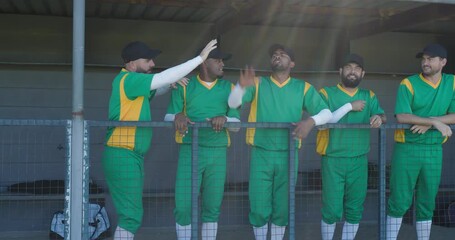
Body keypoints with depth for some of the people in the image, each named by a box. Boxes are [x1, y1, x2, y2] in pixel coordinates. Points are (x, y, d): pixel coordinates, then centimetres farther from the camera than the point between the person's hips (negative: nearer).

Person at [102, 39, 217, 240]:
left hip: (132, 156, 10)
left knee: (131, 213, 12)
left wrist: (172, 83, 1)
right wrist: (200, 58, -14)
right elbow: (164, 77, -18)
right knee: (131, 215, -8)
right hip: (123, 156, -10)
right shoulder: (127, 80, -13)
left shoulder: (134, 83, 14)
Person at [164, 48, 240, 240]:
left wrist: (224, 119, -15)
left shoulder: (228, 88, 11)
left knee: (213, 207, 7)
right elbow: (168, 117, 2)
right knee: (183, 206, -5)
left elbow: (237, 122, 7)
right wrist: (177, 117, -20)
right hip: (190, 151, -2)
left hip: (217, 153, 2)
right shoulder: (184, 87, 5)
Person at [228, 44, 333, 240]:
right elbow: (233, 103, -7)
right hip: (261, 154, -1)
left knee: (282, 208, 10)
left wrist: (311, 121, -21)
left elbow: (327, 113, 1)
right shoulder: (258, 84, 5)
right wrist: (242, 86, -29)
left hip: (288, 155, 1)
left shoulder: (303, 88, 5)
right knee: (259, 208, 1)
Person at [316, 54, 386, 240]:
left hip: (359, 161, 4)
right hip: (333, 160, -3)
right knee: (332, 210, -1)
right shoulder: (327, 93, -1)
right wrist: (349, 106, -15)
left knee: (355, 210, 10)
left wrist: (379, 118, -26)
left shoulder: (369, 96, 11)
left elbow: (383, 116, -2)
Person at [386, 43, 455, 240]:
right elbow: (402, 117, -19)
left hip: (434, 150, 3)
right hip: (407, 148, -3)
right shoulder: (408, 84, -7)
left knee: (427, 203, 12)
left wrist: (428, 122, -17)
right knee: (400, 201, 1)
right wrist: (436, 122, -24)